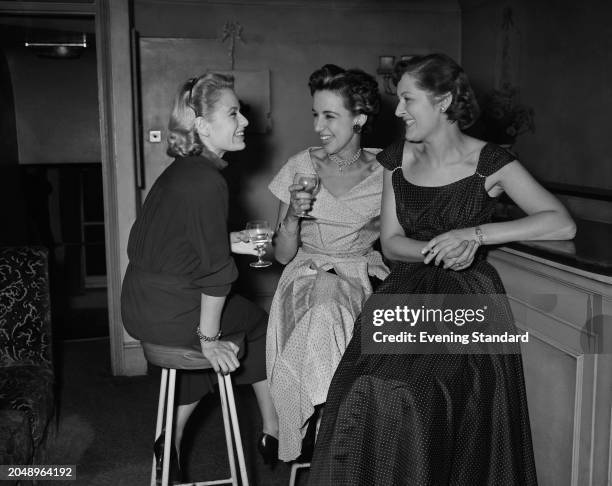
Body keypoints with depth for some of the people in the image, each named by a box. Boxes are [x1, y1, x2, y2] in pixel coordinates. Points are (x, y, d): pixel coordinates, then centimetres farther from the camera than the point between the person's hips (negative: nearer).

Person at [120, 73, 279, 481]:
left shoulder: (179, 171, 9)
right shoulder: (208, 181, -20)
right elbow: (214, 268, -20)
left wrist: (228, 241, 15)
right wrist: (209, 337, -12)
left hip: (139, 303, 9)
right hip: (171, 313, -9)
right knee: (260, 323, 14)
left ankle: (172, 443, 31)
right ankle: (274, 433, 28)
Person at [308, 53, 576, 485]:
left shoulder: (489, 162, -5)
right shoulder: (397, 159, 9)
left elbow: (563, 224, -14)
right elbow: (391, 243, 6)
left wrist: (475, 233, -20)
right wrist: (439, 250, -14)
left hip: (465, 302, -3)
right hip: (407, 294, 4)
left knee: (416, 393, -25)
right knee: (368, 390, -20)